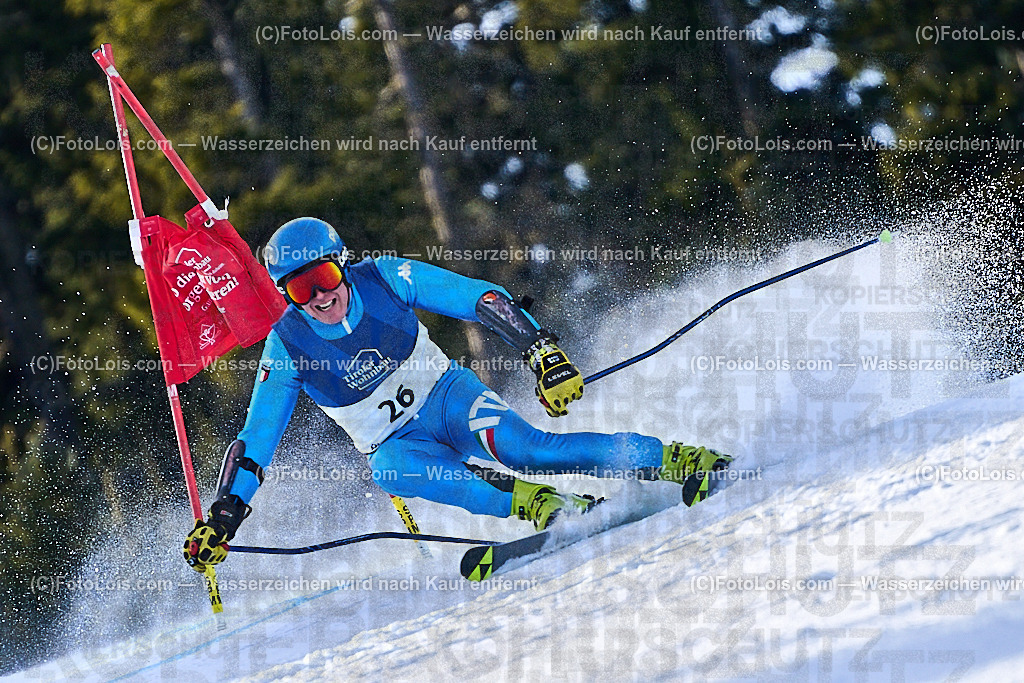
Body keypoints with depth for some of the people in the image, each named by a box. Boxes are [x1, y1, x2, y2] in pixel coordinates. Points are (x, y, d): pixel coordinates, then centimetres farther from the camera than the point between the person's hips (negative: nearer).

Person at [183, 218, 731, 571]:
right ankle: (539, 506, -45)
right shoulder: (287, 346, -12)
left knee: (524, 447, -30)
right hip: (397, 444, 1)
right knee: (392, 472, -36)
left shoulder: (385, 279, -14)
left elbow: (484, 301, -13)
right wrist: (220, 521, -15)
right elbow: (254, 441, -7)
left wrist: (542, 352, -24)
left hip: (448, 398, 0)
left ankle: (682, 461, -29)